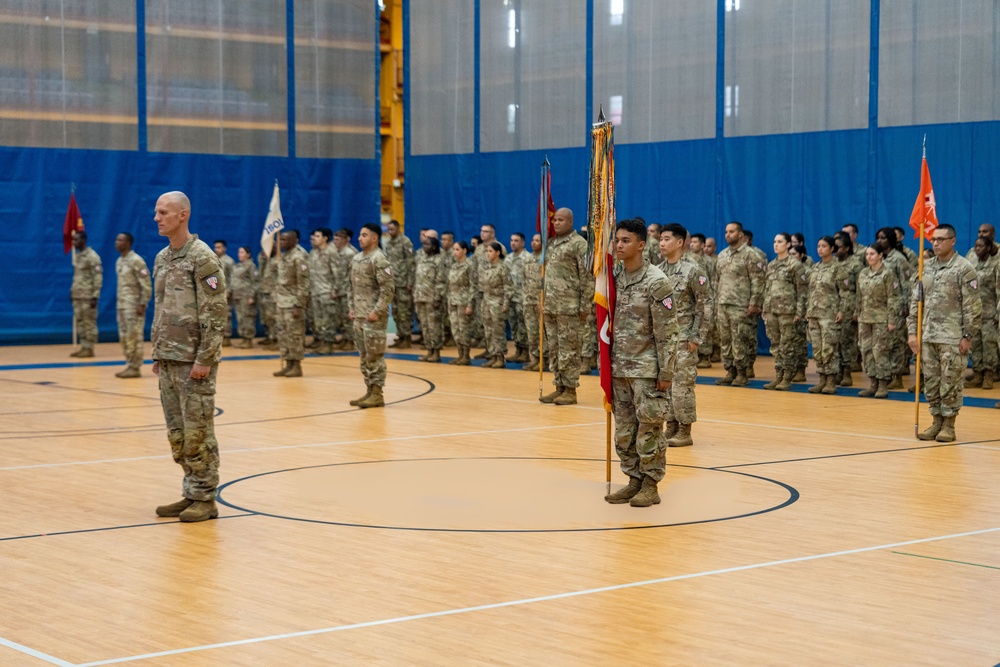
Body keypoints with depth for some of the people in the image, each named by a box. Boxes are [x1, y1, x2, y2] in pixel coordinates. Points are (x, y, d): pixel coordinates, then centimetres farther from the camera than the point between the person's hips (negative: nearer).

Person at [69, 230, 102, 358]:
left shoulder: (92, 256, -12)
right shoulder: (76, 256, 14)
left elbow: (98, 277, -15)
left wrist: (95, 296, -19)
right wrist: (72, 291, 17)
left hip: (88, 296, -8)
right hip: (77, 296, 8)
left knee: (89, 322, -3)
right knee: (79, 322, 9)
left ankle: (89, 348, 1)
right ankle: (83, 347, 14)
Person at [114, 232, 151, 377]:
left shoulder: (136, 261, -13)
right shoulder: (119, 261, 15)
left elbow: (146, 285, -15)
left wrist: (142, 304, -19)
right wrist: (119, 303, 16)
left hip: (134, 306, -9)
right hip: (122, 305, 9)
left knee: (134, 336, -6)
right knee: (124, 337, 9)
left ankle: (135, 368, -2)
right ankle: (129, 365, 15)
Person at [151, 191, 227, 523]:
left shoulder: (203, 258, -11)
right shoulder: (161, 259, 14)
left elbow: (215, 313, -15)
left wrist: (204, 359, -19)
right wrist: (157, 355, 15)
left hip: (194, 361, -8)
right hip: (169, 359, 8)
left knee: (197, 432, -3)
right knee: (177, 432, 10)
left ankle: (205, 499, 5)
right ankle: (191, 493, 19)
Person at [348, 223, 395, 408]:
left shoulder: (379, 259, -14)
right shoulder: (356, 258, 12)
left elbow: (389, 289, -18)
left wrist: (377, 311, -20)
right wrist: (352, 307, 12)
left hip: (374, 317, -9)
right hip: (359, 316, 9)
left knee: (375, 356, -5)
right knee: (364, 356, 12)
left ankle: (377, 394, 1)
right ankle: (370, 391, 20)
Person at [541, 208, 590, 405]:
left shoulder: (579, 244, -7)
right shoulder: (550, 243, 15)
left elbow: (587, 277, -10)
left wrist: (585, 306, -13)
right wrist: (542, 301, 16)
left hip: (568, 307, -7)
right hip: (550, 306, 8)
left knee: (568, 349, -3)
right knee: (554, 349, 10)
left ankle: (570, 390, 3)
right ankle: (559, 387, 17)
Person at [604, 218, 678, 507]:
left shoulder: (656, 282, -11)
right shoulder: (614, 279, 8)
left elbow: (667, 332, -12)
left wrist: (666, 373, -14)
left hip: (647, 369, -6)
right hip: (619, 368, 6)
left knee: (649, 429, 0)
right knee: (624, 430, 10)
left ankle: (650, 486, 8)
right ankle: (634, 480, 20)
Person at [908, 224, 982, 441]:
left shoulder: (964, 269, -7)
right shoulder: (926, 268, 11)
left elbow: (972, 306, -9)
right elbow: (915, 301, 12)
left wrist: (968, 336, -12)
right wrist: (912, 331, 5)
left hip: (952, 338, -6)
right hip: (928, 336, 6)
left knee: (950, 383, -1)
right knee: (931, 382, 9)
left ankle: (949, 425, 8)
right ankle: (936, 421, 19)